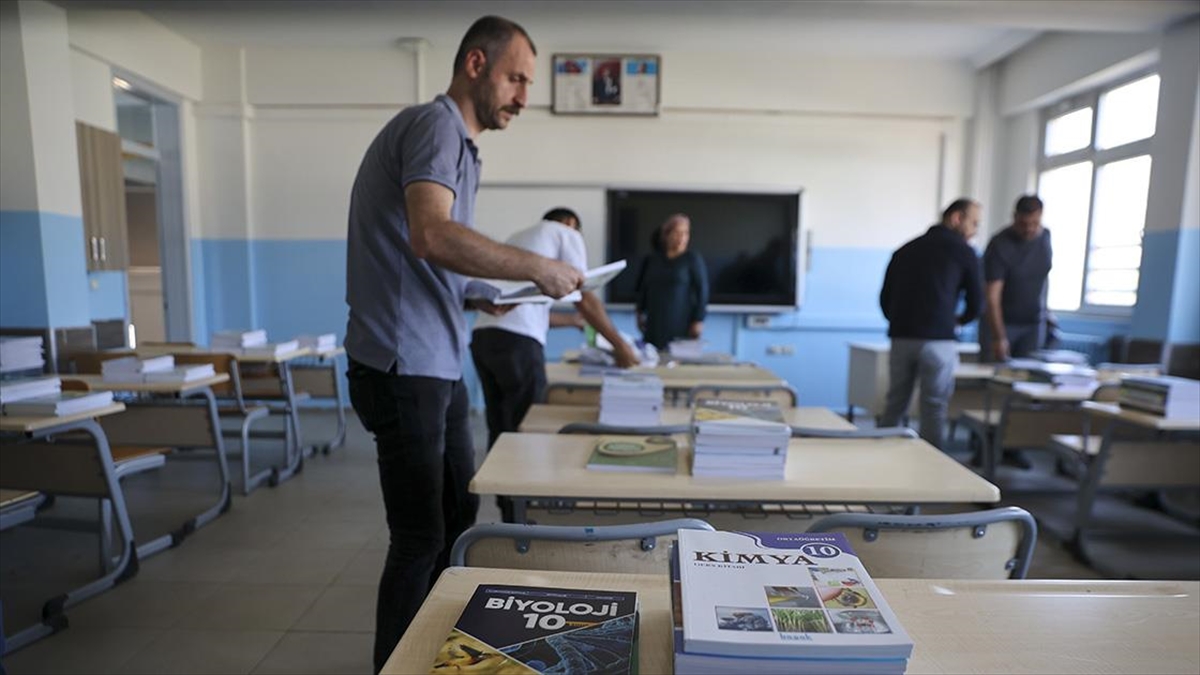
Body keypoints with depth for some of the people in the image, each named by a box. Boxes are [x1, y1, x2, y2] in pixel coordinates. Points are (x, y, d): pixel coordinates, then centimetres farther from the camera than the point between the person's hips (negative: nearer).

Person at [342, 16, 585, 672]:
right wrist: (536, 267, -23)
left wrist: (482, 296, 10)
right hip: (405, 367, -10)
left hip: (438, 365, 10)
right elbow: (430, 237, -30)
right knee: (419, 537, 1)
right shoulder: (435, 124, -11)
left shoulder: (459, 142, 18)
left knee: (459, 515, 20)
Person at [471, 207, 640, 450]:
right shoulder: (566, 234, 13)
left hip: (482, 335, 7)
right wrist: (620, 345, 13)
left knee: (500, 429, 13)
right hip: (516, 339, -7)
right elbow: (585, 300, 5)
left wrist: (573, 321, 44)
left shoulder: (517, 237, 33)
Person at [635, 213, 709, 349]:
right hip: (654, 326, 4)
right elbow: (642, 289, 19)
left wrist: (699, 320, -9)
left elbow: (702, 291, -4)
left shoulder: (693, 259, 0)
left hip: (681, 327, -3)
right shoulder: (651, 260, 11)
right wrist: (641, 313, 13)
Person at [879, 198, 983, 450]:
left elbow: (885, 299, 14)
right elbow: (975, 302, 9)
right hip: (937, 340, -4)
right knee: (934, 410, 4)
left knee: (894, 406, 12)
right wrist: (959, 320, 29)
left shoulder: (905, 249, 16)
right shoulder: (963, 252, 5)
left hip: (900, 338, 4)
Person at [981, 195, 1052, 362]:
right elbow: (992, 297, -22)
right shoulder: (999, 245, -17)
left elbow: (1043, 276, 17)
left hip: (1033, 323, 5)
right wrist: (999, 338, -28)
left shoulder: (1045, 237, 1)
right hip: (1000, 322, -4)